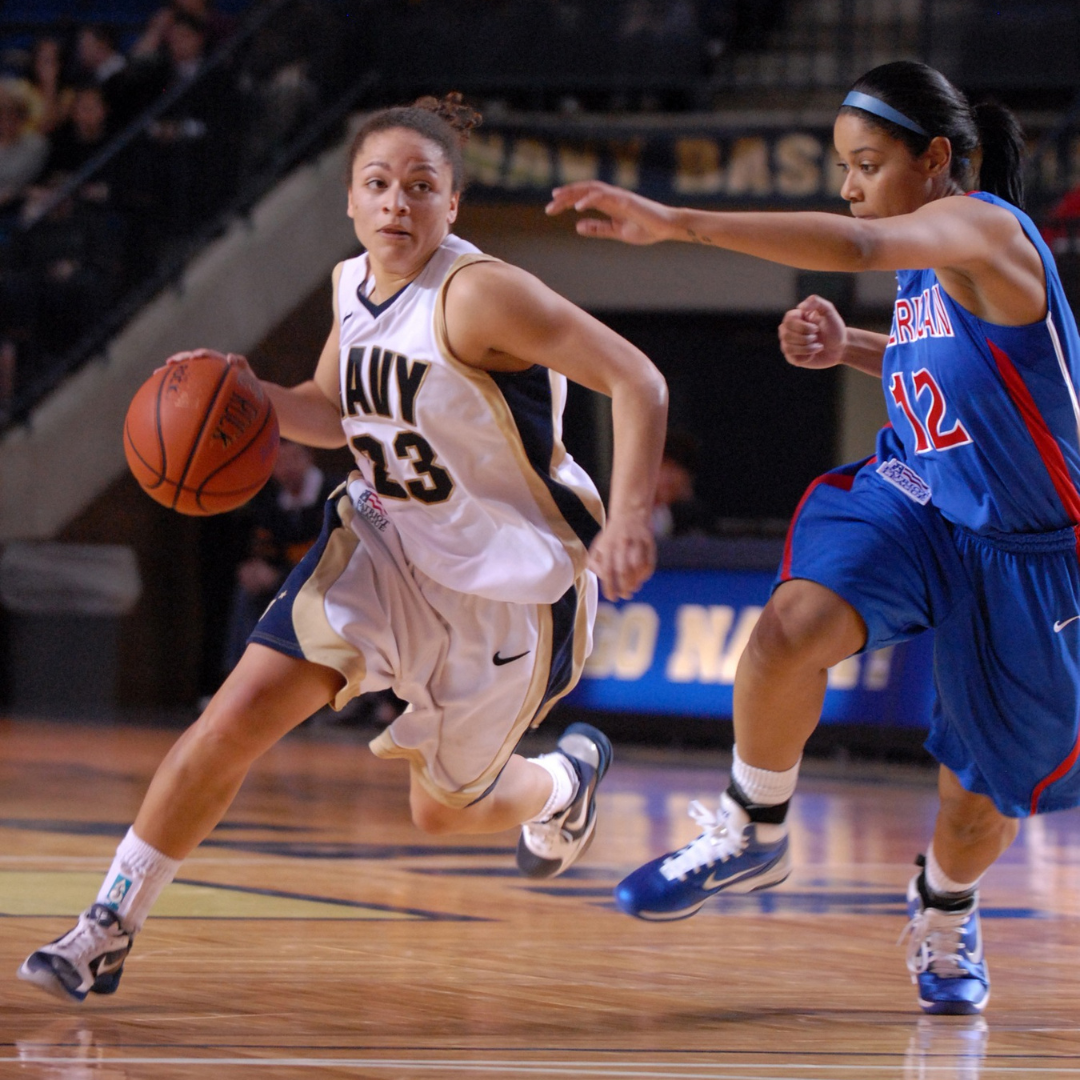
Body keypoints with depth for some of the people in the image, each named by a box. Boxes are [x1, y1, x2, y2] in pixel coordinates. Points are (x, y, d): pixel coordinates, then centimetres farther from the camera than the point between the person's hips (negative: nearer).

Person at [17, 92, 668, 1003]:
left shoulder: (479, 295, -25)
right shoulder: (354, 287, -2)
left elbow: (637, 383, -26)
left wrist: (629, 518, -38)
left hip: (509, 584, -5)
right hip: (388, 544, 5)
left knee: (444, 809, 12)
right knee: (237, 717, -12)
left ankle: (563, 779, 48)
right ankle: (109, 929, -3)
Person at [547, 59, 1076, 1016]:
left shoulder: (983, 228, -22)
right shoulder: (928, 261, 5)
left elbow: (855, 246, -42)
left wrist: (678, 223, -50)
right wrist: (851, 349, 4)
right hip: (913, 500, 6)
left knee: (982, 801, 8)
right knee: (792, 630, -27)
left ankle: (945, 912, 42)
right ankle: (752, 835, -7)